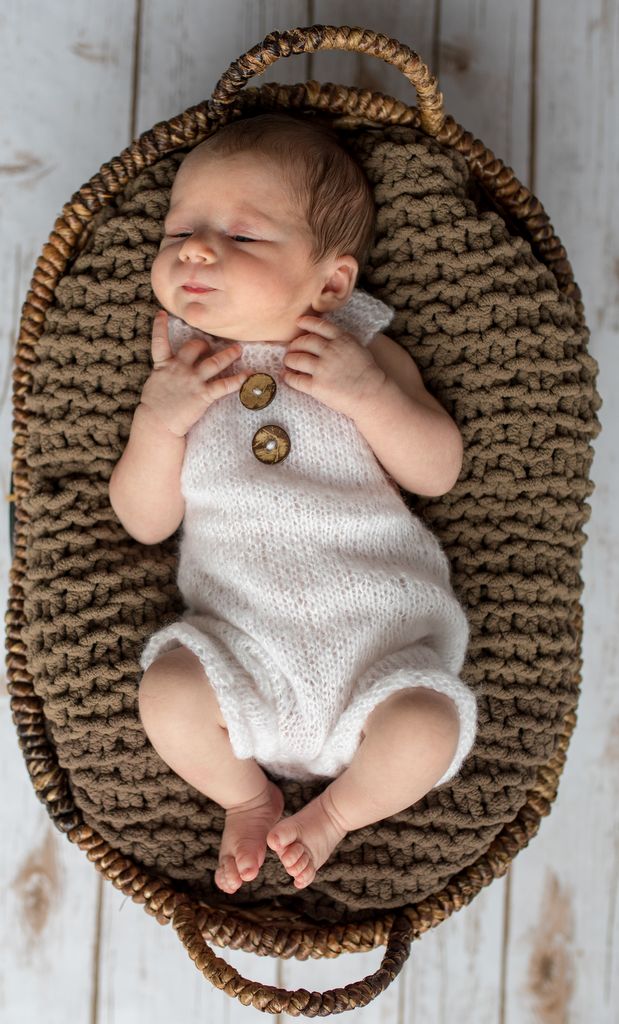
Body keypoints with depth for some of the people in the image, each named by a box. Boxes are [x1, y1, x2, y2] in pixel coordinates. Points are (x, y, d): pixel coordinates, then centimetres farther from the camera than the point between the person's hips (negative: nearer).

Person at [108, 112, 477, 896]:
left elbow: (439, 471, -2)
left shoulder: (363, 351, 3)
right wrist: (157, 421, -13)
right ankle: (246, 795, 10)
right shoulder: (178, 368, 6)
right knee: (168, 694, -25)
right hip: (240, 632, 1)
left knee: (428, 726, -24)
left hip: (379, 624, -1)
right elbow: (145, 523, 4)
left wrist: (368, 391, -17)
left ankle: (340, 808, 12)